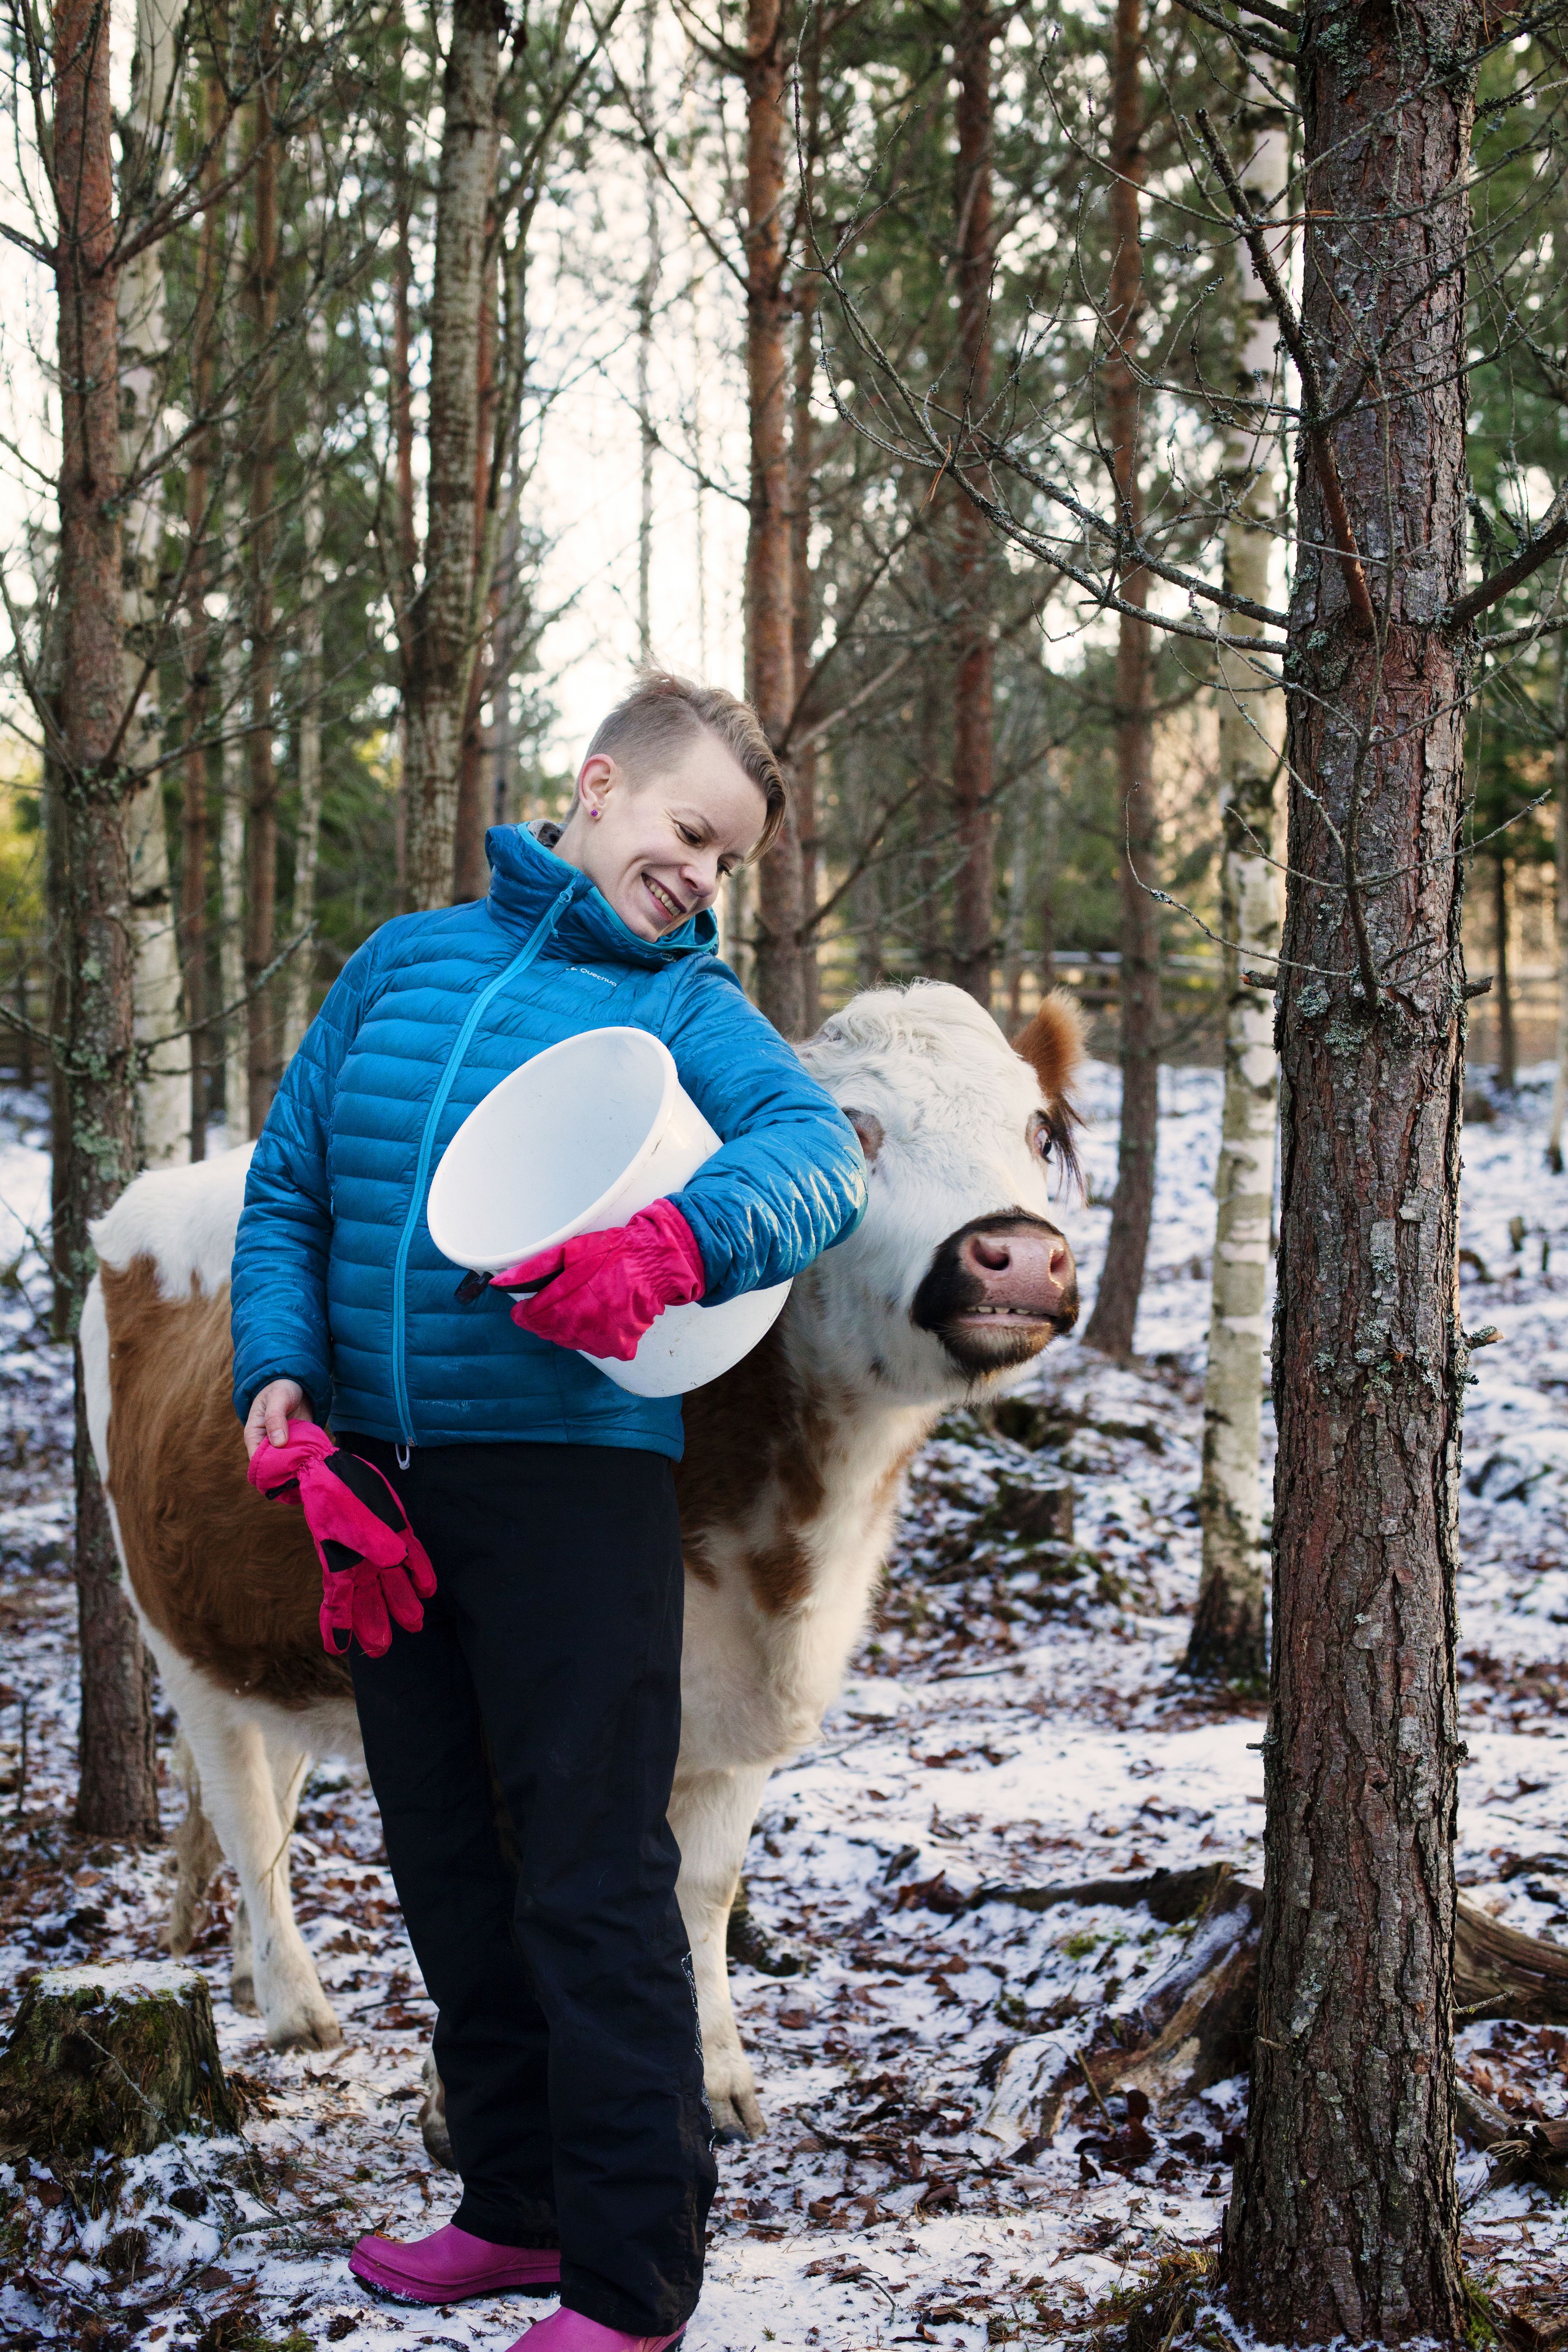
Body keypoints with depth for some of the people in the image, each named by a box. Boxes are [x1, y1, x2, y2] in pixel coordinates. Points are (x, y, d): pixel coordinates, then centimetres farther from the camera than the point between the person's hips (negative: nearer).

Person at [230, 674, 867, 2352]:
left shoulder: (686, 1005, 1)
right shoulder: (407, 962, 12)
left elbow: (820, 1158, -17)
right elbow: (287, 1187, 15)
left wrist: (685, 1237, -37)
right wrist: (278, 1363, -1)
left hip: (572, 1471, -5)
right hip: (379, 1473, 5)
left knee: (593, 1881, -5)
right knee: (447, 1864, 14)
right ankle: (520, 2203, 29)